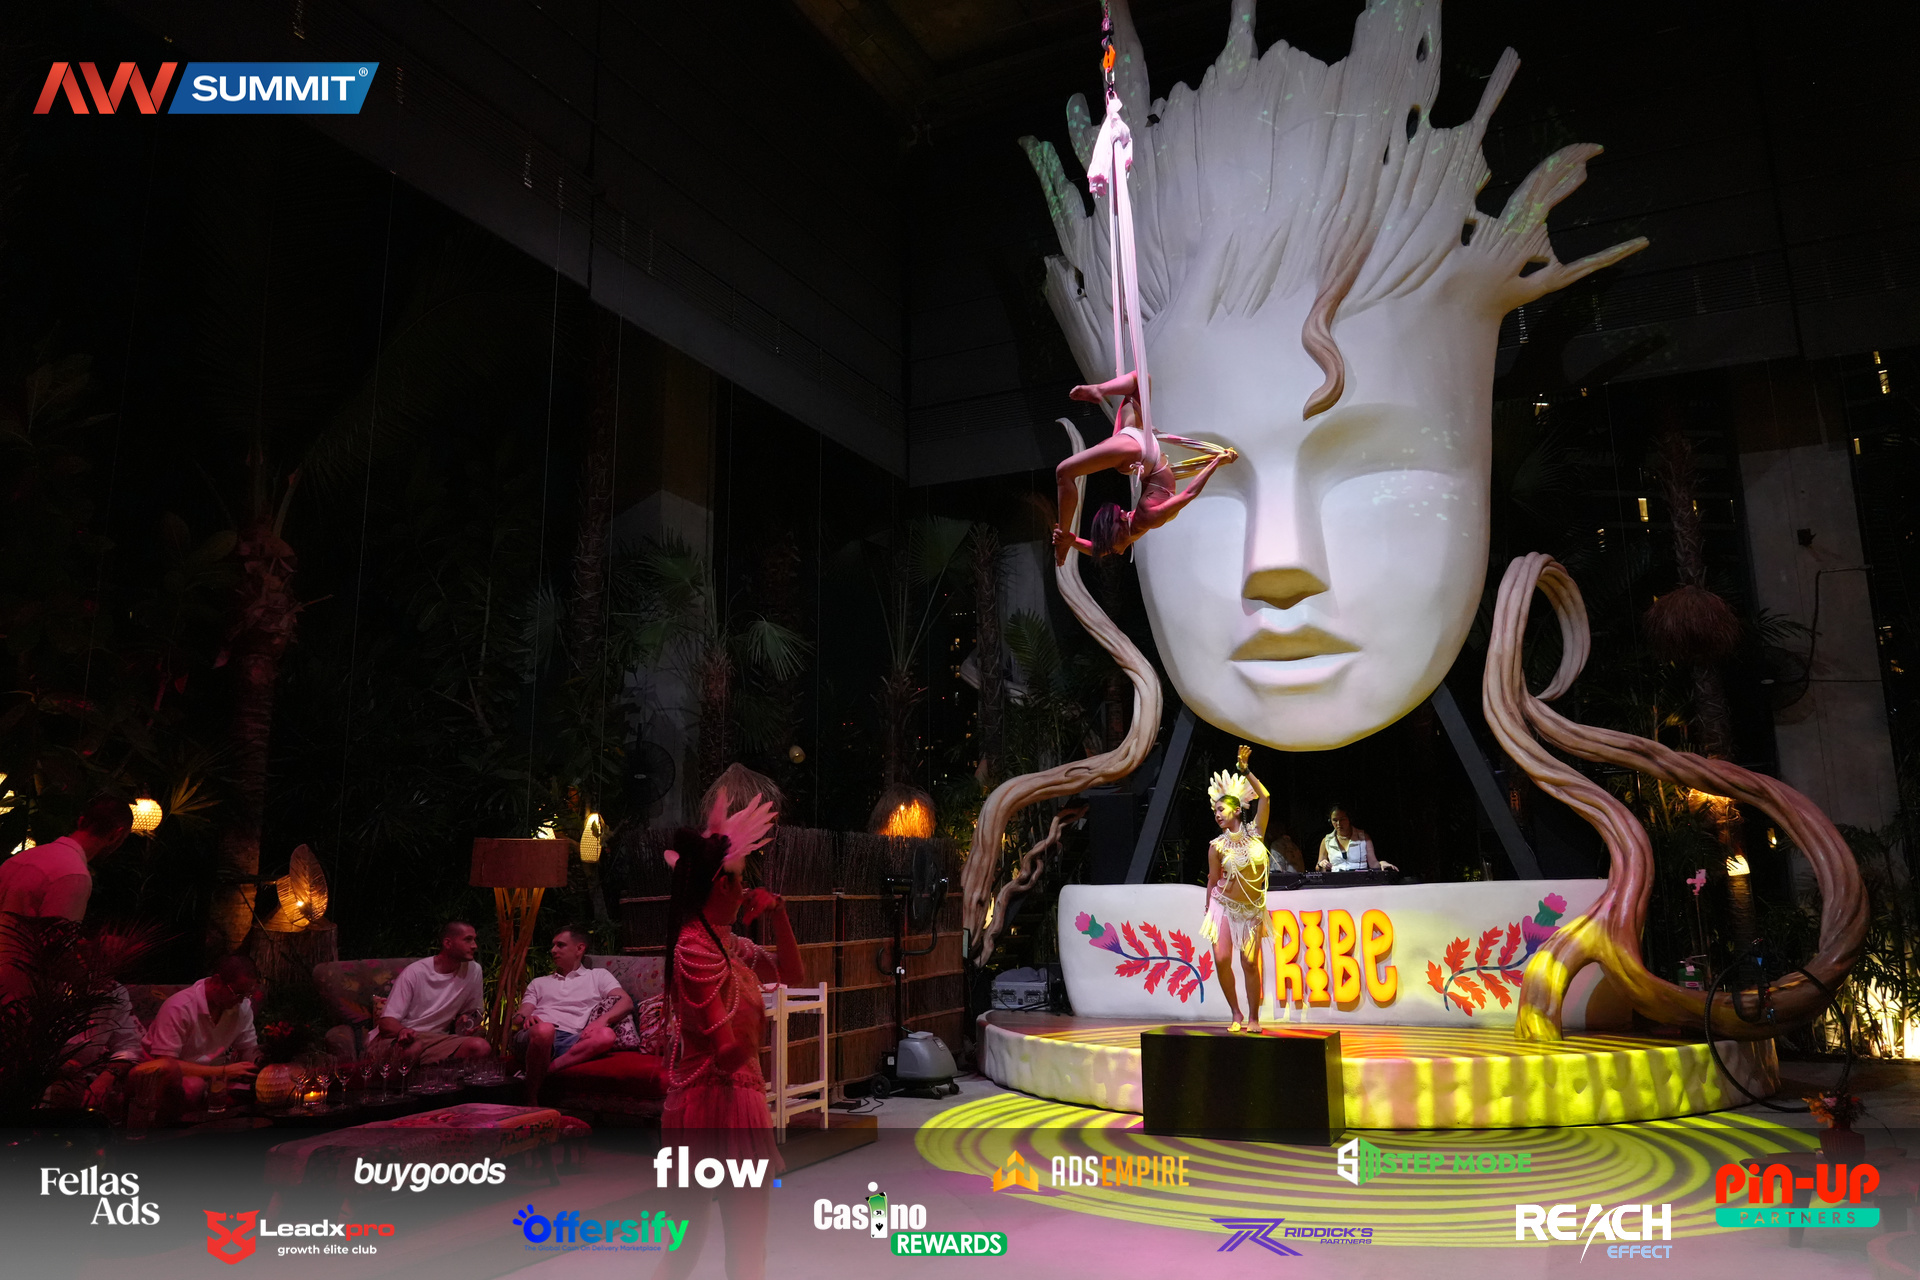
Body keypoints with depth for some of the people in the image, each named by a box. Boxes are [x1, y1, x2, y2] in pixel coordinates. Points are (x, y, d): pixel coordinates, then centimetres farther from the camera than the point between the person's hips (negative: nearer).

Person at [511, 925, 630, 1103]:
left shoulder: (598, 976, 24)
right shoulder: (539, 982, 34)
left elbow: (626, 1002, 7)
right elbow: (518, 1017, 20)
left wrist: (601, 1020, -14)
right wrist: (525, 1018, -6)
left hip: (572, 1041, -1)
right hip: (537, 1035, 1)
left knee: (606, 1035, -34)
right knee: (544, 1029, -38)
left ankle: (547, 1068, -38)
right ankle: (531, 1103, -28)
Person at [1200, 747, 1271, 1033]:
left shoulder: (1254, 833, 0)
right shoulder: (1217, 846, -4)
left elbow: (1264, 797, -4)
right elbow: (1212, 880, 2)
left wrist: (1244, 769, -7)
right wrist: (1208, 911, 4)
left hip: (1253, 909, 1)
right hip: (1224, 906, -1)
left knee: (1250, 963, -3)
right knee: (1221, 960, -10)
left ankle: (1253, 1018, 13)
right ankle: (1236, 1014, 10)